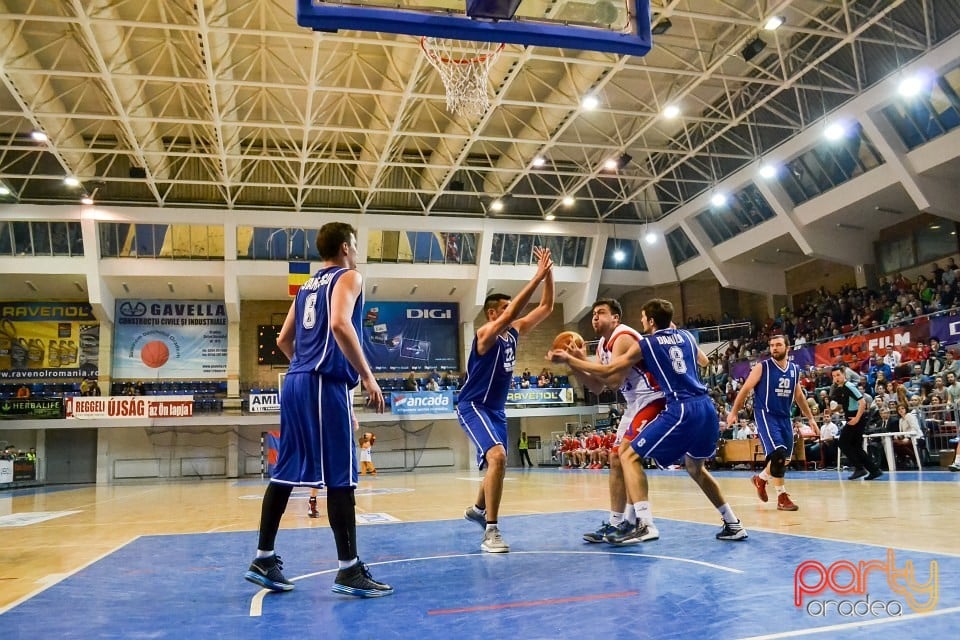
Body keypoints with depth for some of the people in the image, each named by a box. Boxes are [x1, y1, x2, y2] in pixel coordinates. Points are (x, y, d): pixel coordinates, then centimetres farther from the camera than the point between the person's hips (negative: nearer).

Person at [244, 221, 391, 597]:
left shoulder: (307, 287, 23)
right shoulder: (348, 277, -1)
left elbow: (283, 340, 25)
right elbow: (340, 324, -20)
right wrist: (367, 376, -19)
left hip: (295, 382, 9)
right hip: (324, 384, -9)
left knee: (285, 472, 11)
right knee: (341, 477, -6)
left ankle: (264, 560, 17)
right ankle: (349, 570, -3)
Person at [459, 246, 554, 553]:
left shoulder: (514, 332, 4)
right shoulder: (485, 334, -18)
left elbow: (546, 308, 3)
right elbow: (512, 312, -35)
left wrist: (549, 274, -10)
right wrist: (538, 276, -34)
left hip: (496, 408, 9)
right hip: (473, 406, -9)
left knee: (496, 463, 21)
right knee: (497, 457, -27)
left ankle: (477, 509, 47)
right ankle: (491, 530, -21)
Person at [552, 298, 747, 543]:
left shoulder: (645, 344, 3)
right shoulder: (686, 336, 18)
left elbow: (607, 371, 4)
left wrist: (568, 359, 11)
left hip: (681, 410, -7)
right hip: (706, 407, 7)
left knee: (629, 456, 0)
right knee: (695, 467, 28)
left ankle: (643, 522, -14)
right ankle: (733, 524, 30)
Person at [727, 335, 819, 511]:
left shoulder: (795, 370, 8)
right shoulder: (762, 367, -8)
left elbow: (799, 396, 19)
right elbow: (745, 389, -5)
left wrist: (810, 418, 18)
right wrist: (734, 412, -8)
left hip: (785, 417, 6)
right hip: (766, 415, -6)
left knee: (785, 459, 10)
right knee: (778, 454, -18)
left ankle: (761, 479, 35)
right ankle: (782, 497, -6)